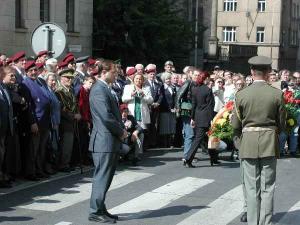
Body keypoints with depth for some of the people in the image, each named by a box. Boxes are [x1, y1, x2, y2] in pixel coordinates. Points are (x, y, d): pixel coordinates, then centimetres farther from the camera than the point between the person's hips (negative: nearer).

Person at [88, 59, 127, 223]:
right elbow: (106, 116, -23)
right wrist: (121, 131, -11)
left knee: (105, 177, 15)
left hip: (110, 141, 10)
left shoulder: (105, 88, 17)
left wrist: (120, 131, 7)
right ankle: (96, 212, 3)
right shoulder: (99, 89, -16)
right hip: (104, 141, -10)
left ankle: (100, 209, 23)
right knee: (102, 177, -4)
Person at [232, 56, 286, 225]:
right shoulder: (277, 94, -6)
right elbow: (282, 124, 1)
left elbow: (236, 125, 0)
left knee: (252, 187, 8)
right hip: (270, 143, 0)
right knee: (268, 187, 7)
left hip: (248, 145, 0)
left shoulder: (241, 94, -6)